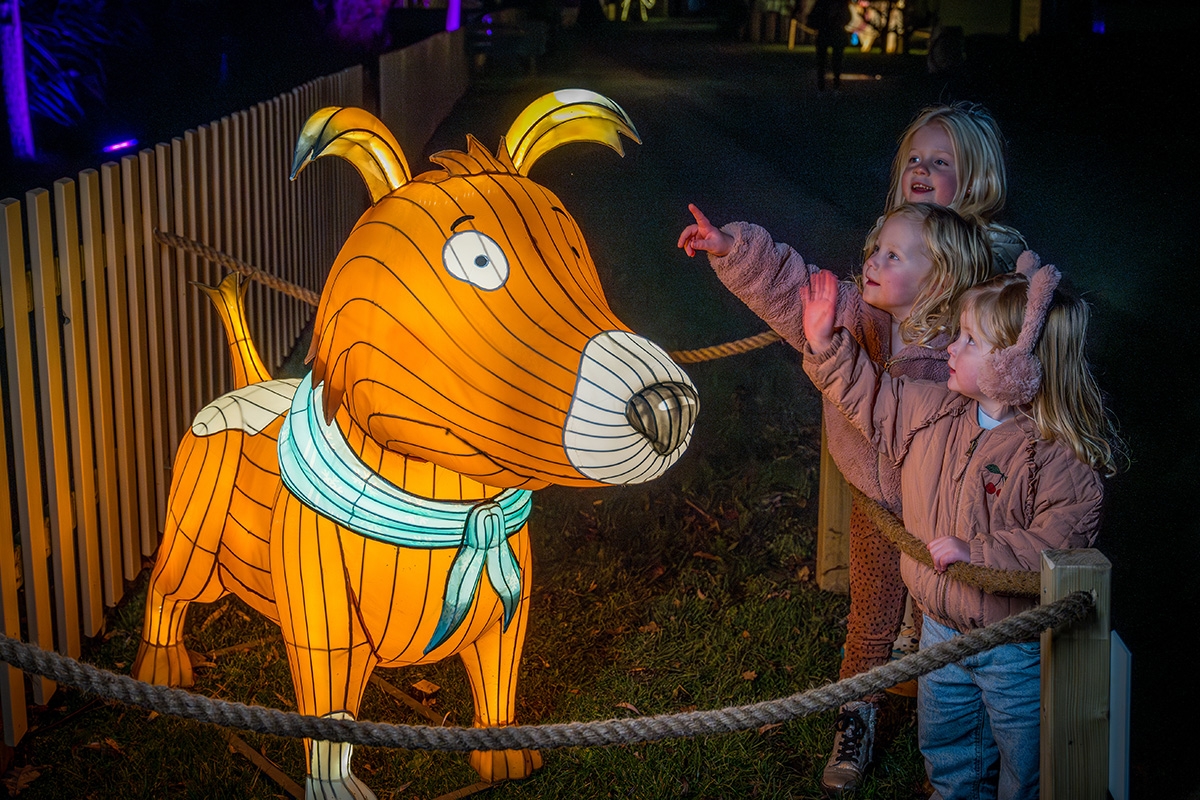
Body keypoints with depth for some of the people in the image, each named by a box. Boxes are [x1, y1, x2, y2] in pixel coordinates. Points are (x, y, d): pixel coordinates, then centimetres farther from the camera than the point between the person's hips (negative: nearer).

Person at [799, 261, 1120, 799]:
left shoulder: (1058, 456, -26)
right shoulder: (933, 413, -5)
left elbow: (1058, 545, -31)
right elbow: (872, 395, 7)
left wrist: (975, 553, -34)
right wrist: (826, 346, -3)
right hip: (940, 631, 6)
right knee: (943, 747, 27)